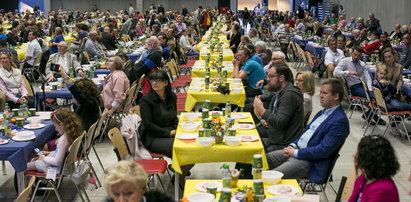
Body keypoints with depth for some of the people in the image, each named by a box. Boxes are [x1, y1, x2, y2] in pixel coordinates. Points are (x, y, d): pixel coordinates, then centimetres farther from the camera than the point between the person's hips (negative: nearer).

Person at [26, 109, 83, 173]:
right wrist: (49, 153, 12)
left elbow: (57, 162, -27)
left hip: (58, 167, -9)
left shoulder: (63, 139, -33)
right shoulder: (72, 134, -6)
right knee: (34, 159, 23)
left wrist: (44, 158, -12)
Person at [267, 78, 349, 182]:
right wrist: (293, 146, 3)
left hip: (310, 161, -9)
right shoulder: (323, 112, 16)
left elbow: (324, 150, -21)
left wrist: (296, 153, -16)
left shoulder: (340, 121, -14)